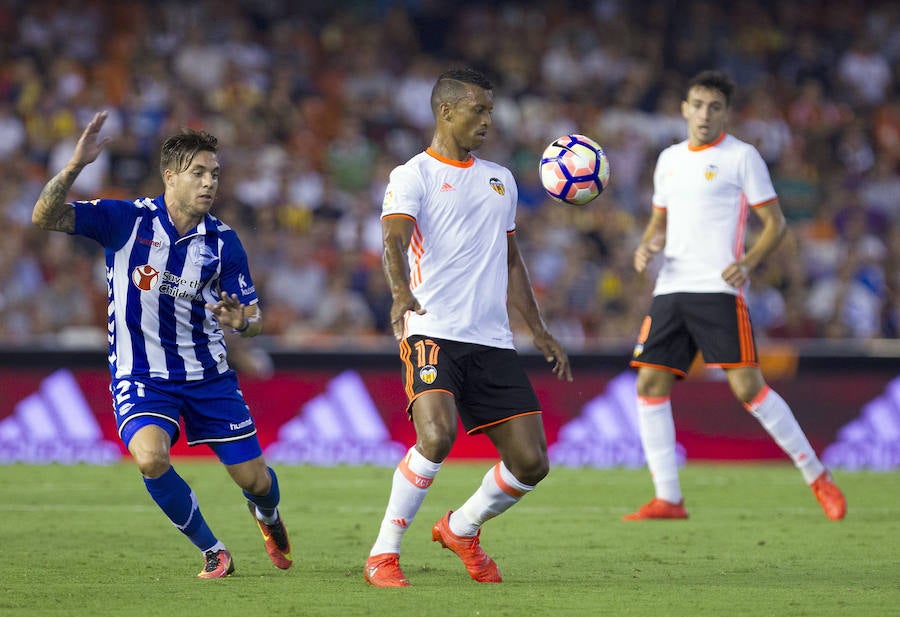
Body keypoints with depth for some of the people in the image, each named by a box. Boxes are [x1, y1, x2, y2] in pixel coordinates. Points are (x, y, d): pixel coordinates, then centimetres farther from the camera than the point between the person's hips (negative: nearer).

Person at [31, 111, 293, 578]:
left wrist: (241, 321, -24)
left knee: (254, 480, 4)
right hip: (141, 377, -2)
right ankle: (212, 551, -6)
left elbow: (253, 318, 1)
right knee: (151, 457, -30)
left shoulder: (223, 242, -4)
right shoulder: (125, 220, -11)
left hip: (208, 374, 2)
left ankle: (266, 514, 45)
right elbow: (45, 217, -18)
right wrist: (74, 166, -34)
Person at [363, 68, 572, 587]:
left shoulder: (501, 180, 21)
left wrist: (540, 331, 25)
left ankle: (462, 528, 27)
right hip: (432, 333, -6)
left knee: (531, 462, -1)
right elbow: (395, 239, -17)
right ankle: (383, 554, -15)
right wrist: (402, 293, -37)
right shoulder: (413, 176, 1)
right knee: (437, 434, -29)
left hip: (493, 340, 6)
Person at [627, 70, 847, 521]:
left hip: (718, 289, -6)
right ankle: (667, 498, 3)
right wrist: (646, 246, 4)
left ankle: (816, 476, 0)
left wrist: (747, 263, -17)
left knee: (747, 387, -13)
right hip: (671, 289, 6)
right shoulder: (670, 159, 17)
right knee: (650, 385, -2)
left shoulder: (741, 157, -1)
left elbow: (775, 222, -1)